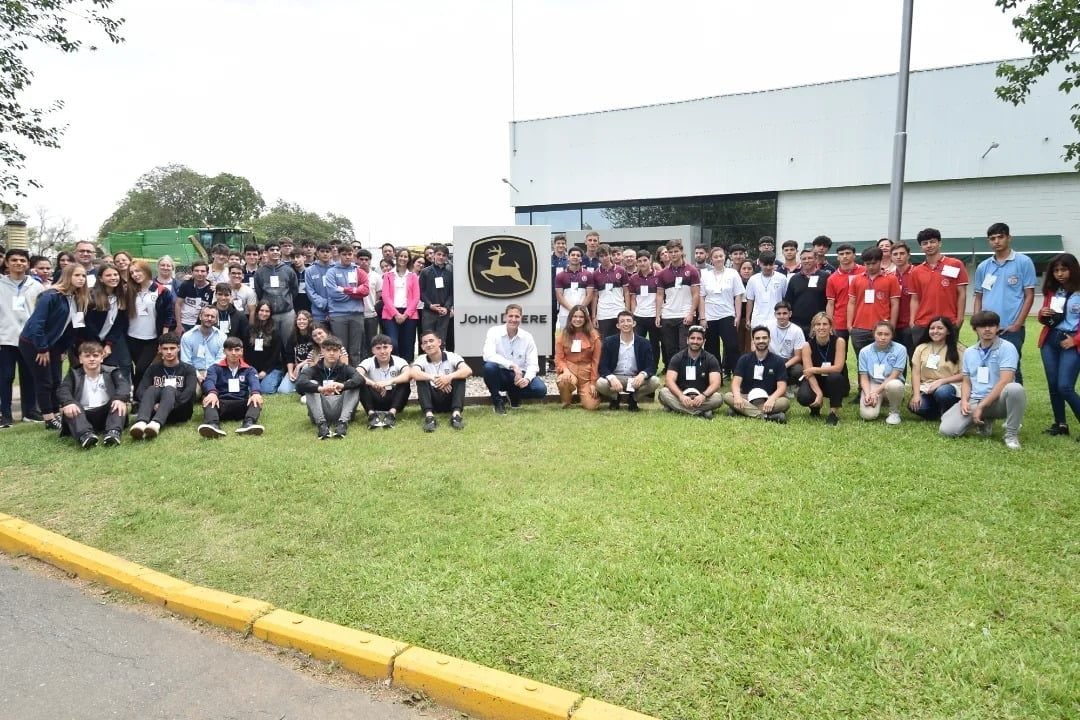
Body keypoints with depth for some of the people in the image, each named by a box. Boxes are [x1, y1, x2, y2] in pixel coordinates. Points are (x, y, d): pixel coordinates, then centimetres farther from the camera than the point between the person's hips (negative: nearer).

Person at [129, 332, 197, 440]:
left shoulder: (188, 369, 10)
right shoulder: (153, 368, 16)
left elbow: (189, 391, -10)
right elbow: (140, 391, 0)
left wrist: (172, 404, -26)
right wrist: (154, 405, -20)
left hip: (179, 410, -2)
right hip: (156, 410, 2)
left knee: (169, 389, -30)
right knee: (152, 389, -26)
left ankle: (156, 423, -60)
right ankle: (141, 423, -56)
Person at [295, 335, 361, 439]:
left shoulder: (345, 368, 5)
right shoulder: (313, 369, 3)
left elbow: (360, 379, -19)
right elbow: (300, 383, -20)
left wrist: (342, 385, -40)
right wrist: (320, 388, -41)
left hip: (341, 411, 0)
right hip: (320, 412, 0)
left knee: (354, 385, -17)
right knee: (311, 384, -18)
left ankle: (343, 422, -32)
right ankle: (321, 423, -32)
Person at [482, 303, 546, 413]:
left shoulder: (527, 337, -4)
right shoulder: (494, 332, -10)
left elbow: (532, 364, -7)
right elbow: (488, 355, -26)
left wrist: (527, 378, -29)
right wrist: (512, 365, -34)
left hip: (519, 376, 2)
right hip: (500, 374, -2)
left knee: (541, 389, -24)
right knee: (489, 366, -35)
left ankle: (513, 394, 10)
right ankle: (498, 400, -8)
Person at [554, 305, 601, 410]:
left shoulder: (593, 336, 2)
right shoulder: (563, 335, 5)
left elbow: (596, 360, 1)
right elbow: (559, 358, 2)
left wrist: (593, 382, -5)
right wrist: (565, 370, -20)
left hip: (586, 373, 0)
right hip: (569, 369, 0)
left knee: (591, 406, -14)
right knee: (565, 380, -39)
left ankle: (583, 392, 25)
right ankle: (566, 401, -2)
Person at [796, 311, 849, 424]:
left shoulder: (839, 341, -15)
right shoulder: (808, 345, -13)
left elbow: (838, 368, -22)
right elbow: (809, 374, -21)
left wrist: (815, 369, -24)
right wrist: (819, 393, -34)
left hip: (837, 384, -1)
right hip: (816, 383, 1)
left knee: (834, 376, -37)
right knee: (803, 397, -30)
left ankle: (834, 413, -17)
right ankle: (816, 406, 9)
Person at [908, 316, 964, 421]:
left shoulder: (958, 349, 2)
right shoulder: (921, 348, 10)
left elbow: (964, 375, -3)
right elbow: (915, 373, 3)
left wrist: (941, 381, -17)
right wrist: (916, 394, -11)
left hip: (949, 386, -2)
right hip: (925, 388, 2)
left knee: (942, 392, -39)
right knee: (916, 406, -30)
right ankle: (937, 411, 5)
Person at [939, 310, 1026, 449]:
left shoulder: (1007, 348, -7)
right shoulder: (969, 352, 11)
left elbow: (1004, 382, -17)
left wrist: (981, 406, -19)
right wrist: (964, 401, -7)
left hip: (998, 401, -4)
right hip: (973, 401, 4)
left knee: (1015, 389, -39)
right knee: (947, 430, -17)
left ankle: (1011, 434, -17)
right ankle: (984, 422, 14)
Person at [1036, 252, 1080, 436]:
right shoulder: (1051, 291, 11)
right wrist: (1042, 314, -1)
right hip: (1050, 341, 6)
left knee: (1065, 387, -14)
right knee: (1053, 385, 8)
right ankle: (1060, 424, 18)